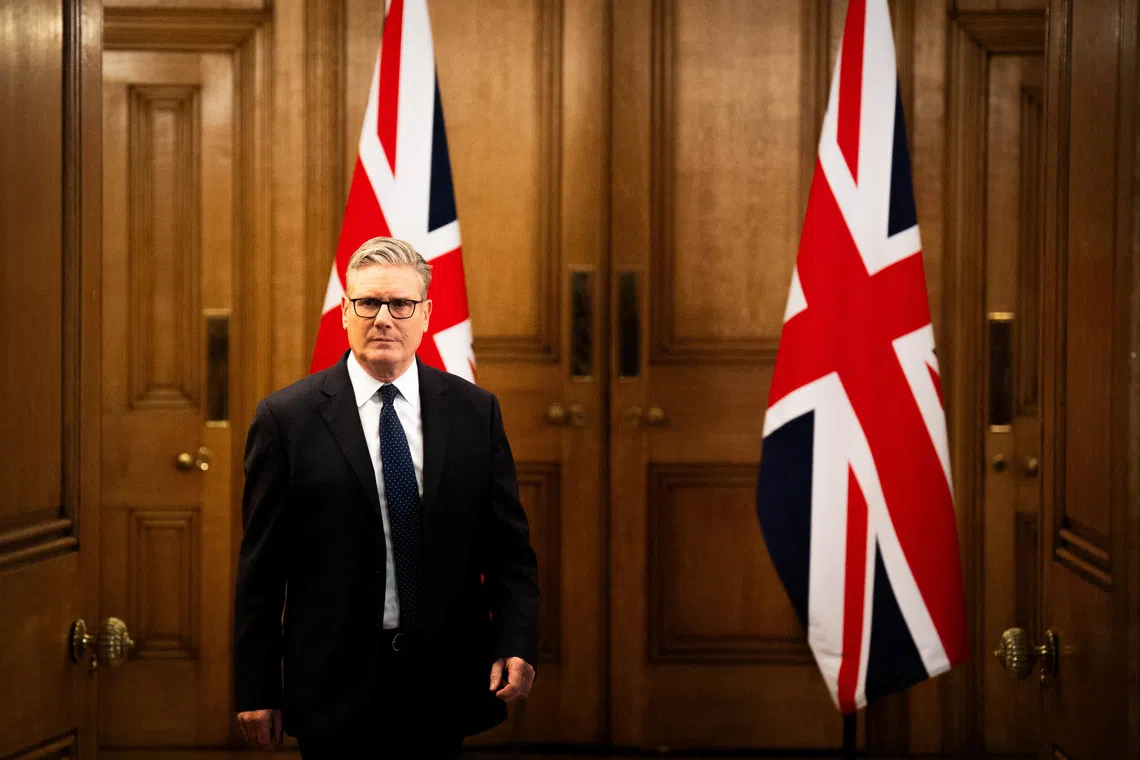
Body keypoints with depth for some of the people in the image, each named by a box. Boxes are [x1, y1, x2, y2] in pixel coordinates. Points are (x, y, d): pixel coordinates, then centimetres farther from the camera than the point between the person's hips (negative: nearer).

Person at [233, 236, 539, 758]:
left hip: (445, 686, 2)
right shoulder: (287, 417, -2)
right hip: (336, 688, -2)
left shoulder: (476, 412, 5)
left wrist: (516, 643, -10)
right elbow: (261, 567, -2)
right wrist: (256, 690, -4)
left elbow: (508, 545, 6)